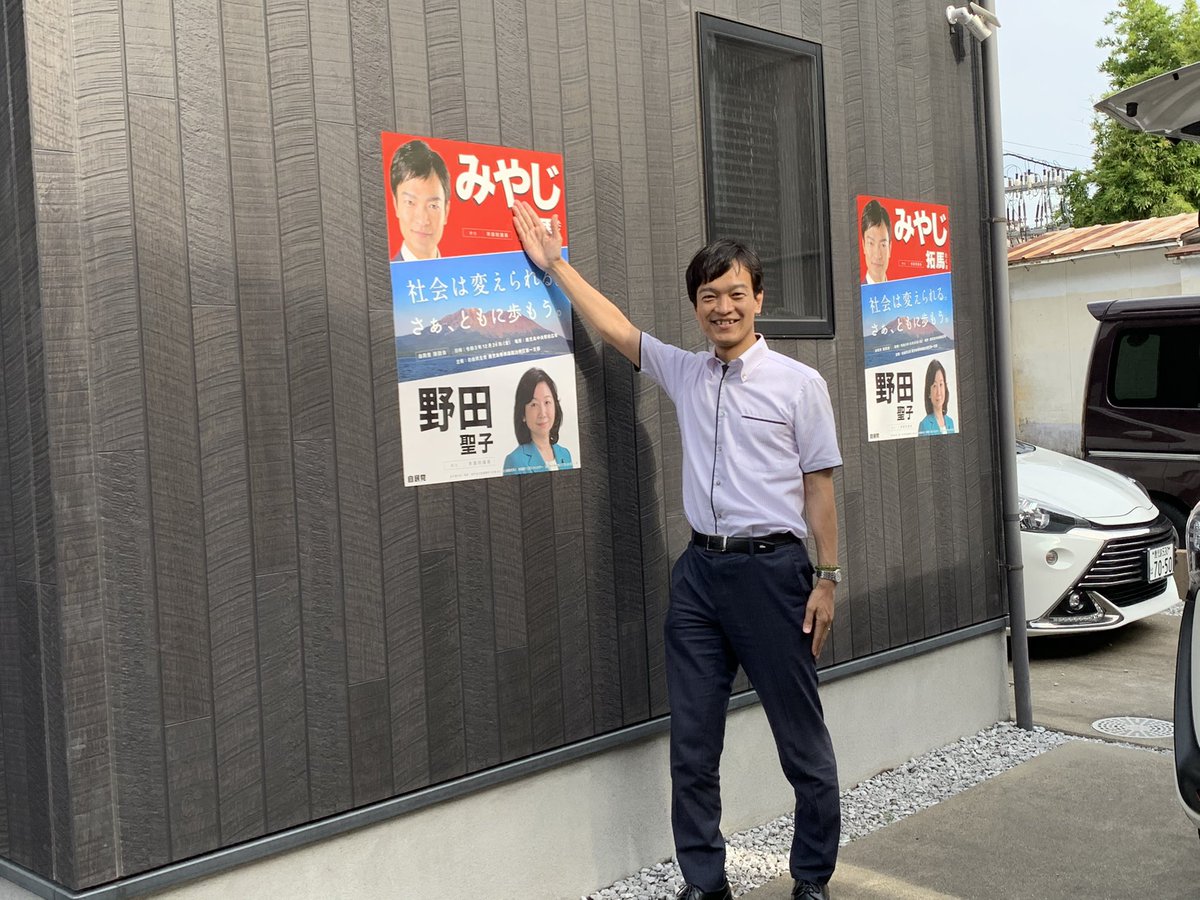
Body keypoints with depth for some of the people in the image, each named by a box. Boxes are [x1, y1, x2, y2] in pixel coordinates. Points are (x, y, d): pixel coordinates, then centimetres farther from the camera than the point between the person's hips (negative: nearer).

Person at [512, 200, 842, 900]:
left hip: (771, 567, -4)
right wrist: (554, 263, 14)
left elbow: (819, 485, -2)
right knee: (693, 745, 8)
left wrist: (827, 580, -5)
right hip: (700, 570, 4)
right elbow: (616, 327, 13)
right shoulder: (685, 374, 10)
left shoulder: (799, 383, -2)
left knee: (802, 739, 5)